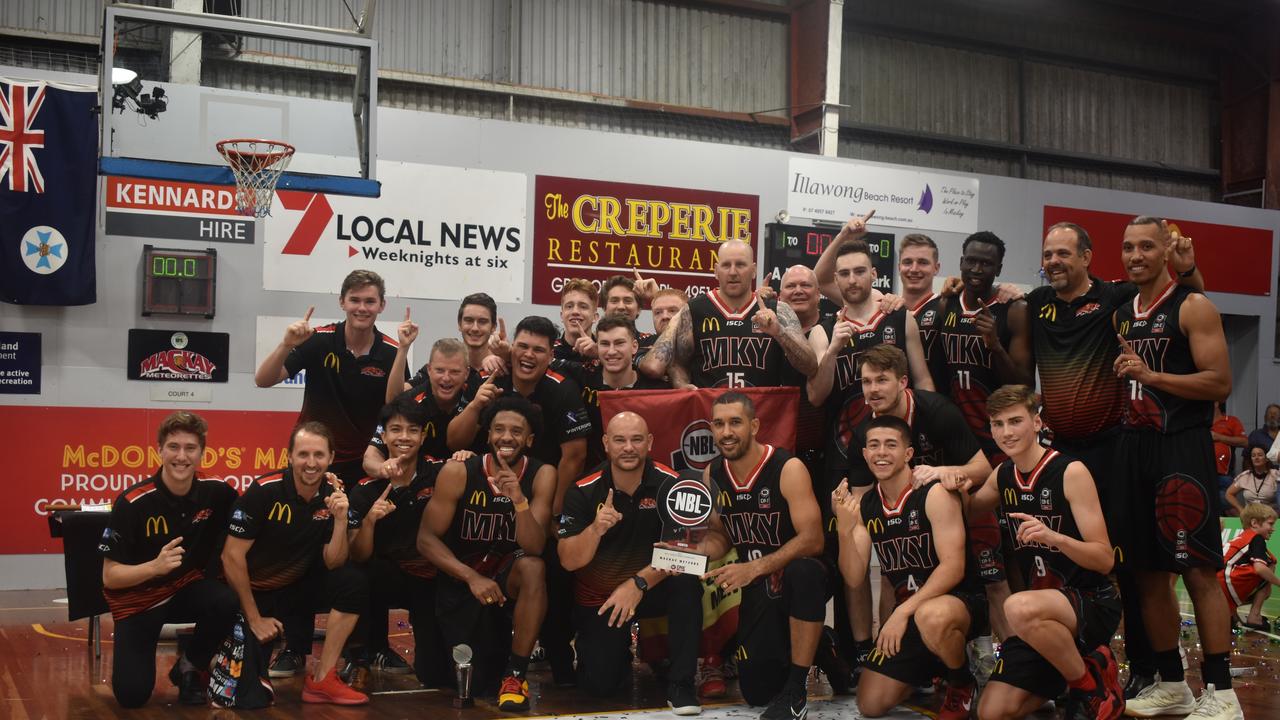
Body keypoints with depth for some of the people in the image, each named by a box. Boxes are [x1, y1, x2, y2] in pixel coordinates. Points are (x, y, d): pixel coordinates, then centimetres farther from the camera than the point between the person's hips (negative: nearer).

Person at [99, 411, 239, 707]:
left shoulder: (217, 492, -11)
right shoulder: (132, 502, -20)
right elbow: (110, 576, -18)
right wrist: (155, 566, -34)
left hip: (189, 588, 3)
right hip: (137, 599, -3)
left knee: (227, 603, -31)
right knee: (132, 695, -16)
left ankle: (187, 668, -2)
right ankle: (126, 652, 21)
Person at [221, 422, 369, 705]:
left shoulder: (333, 494, -9)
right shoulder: (264, 491, -22)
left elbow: (333, 564, -11)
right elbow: (232, 556, -18)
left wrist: (341, 519, -28)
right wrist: (254, 619, -15)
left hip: (297, 587, 4)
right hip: (254, 592, -4)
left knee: (351, 583, -23)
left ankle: (322, 679, -14)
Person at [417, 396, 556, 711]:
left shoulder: (542, 475, -14)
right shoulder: (457, 472, -16)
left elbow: (534, 549, -23)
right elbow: (426, 538, -13)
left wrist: (519, 501, -40)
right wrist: (471, 577, -24)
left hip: (509, 573, 0)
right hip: (461, 578, 0)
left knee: (533, 567, -35)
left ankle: (516, 673, -19)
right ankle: (489, 640, 34)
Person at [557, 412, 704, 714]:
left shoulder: (669, 483, -15)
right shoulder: (584, 492, -14)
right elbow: (569, 562, -17)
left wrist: (639, 583, -31)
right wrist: (596, 529, -36)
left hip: (652, 588, 0)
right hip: (597, 596, 0)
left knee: (687, 582, -32)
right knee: (599, 685, -8)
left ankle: (680, 684, -18)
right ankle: (620, 648, 29)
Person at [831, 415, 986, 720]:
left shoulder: (935, 493, -16)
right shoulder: (862, 505, 1)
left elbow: (953, 568, -22)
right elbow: (855, 578, -3)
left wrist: (903, 612, -29)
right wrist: (845, 530, -20)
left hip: (960, 601, -6)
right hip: (907, 613, 6)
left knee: (931, 618, -41)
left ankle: (962, 684, -7)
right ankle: (930, 668, 28)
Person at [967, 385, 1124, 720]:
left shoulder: (1070, 472, -14)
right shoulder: (1002, 476, 5)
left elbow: (1104, 560, -17)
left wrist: (1054, 537, -35)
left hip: (1093, 603, -6)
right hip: (1042, 617, 6)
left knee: (1020, 607, -39)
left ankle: (1093, 683, -13)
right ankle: (1068, 673, 19)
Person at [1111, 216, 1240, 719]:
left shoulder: (1193, 307, -5)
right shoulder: (1122, 314, 15)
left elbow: (1220, 383, -13)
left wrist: (1152, 376, -20)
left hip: (1182, 446, -7)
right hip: (1134, 446, 7)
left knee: (1199, 571, -8)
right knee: (1149, 572, 9)